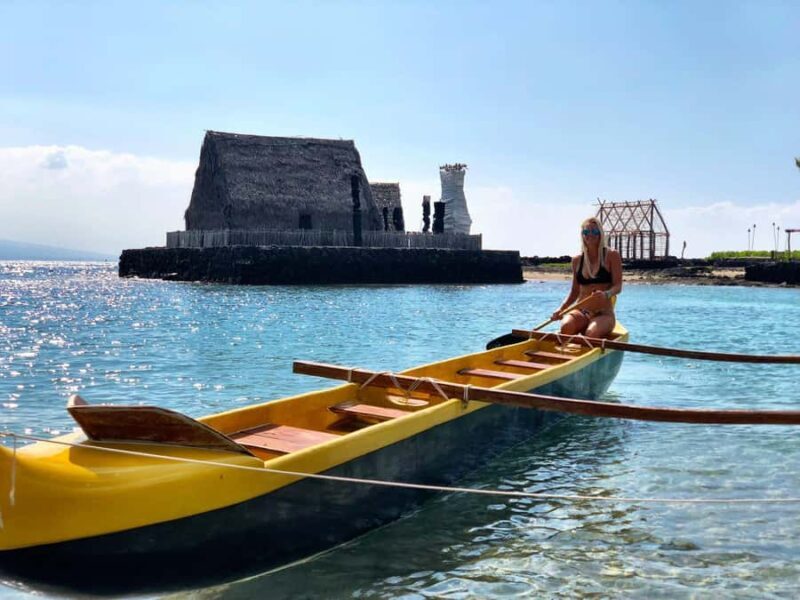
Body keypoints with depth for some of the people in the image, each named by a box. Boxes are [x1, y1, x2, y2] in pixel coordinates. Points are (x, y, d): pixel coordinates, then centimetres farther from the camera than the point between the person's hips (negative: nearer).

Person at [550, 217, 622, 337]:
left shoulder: (611, 256, 1)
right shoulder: (577, 260, 11)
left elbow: (618, 286, -6)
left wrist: (606, 294, -28)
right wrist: (561, 309, 1)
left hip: (604, 314, -2)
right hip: (581, 312, 2)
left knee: (592, 333, -36)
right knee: (567, 326, -34)